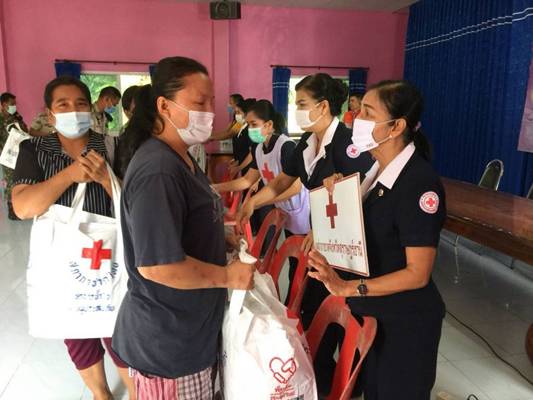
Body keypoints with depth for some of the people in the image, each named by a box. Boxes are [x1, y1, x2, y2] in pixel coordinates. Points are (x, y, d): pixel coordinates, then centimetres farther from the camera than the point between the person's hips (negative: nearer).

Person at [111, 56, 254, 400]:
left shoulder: (180, 158, 7)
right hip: (168, 339, -9)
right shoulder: (158, 171, -28)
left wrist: (221, 233, 4)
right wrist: (228, 276, -21)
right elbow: (157, 265, -31)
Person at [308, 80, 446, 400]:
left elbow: (417, 273, -24)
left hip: (405, 322, -8)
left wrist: (347, 288, -30)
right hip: (371, 311, 8)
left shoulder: (420, 182, -25)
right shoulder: (377, 169, 1)